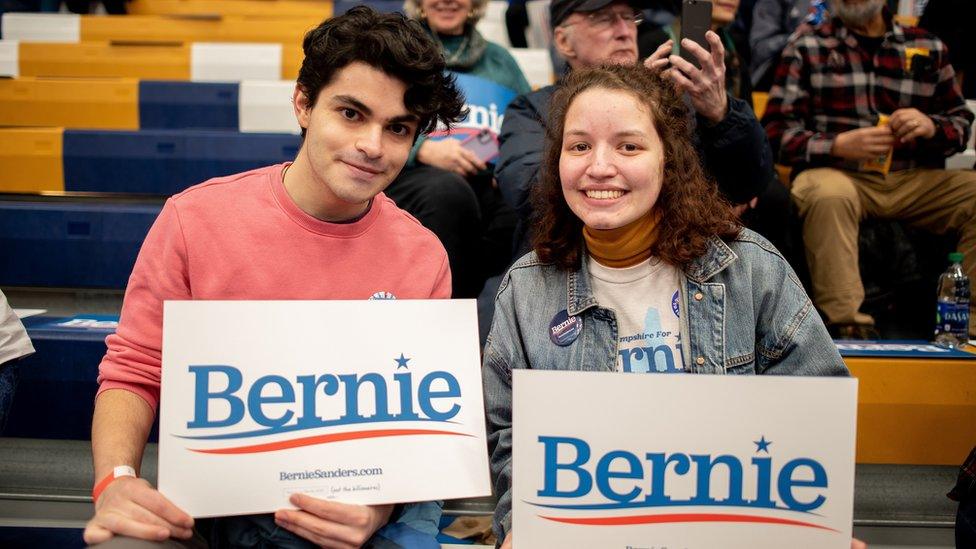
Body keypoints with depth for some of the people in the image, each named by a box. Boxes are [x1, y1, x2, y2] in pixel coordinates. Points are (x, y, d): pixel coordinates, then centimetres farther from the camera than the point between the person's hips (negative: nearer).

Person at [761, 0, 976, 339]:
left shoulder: (929, 48, 17)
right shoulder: (807, 46, 9)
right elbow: (776, 130, 1)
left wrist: (931, 127, -5)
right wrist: (838, 145, -16)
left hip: (916, 182, 4)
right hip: (838, 174, -3)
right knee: (828, 194, -36)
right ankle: (846, 324, -38)